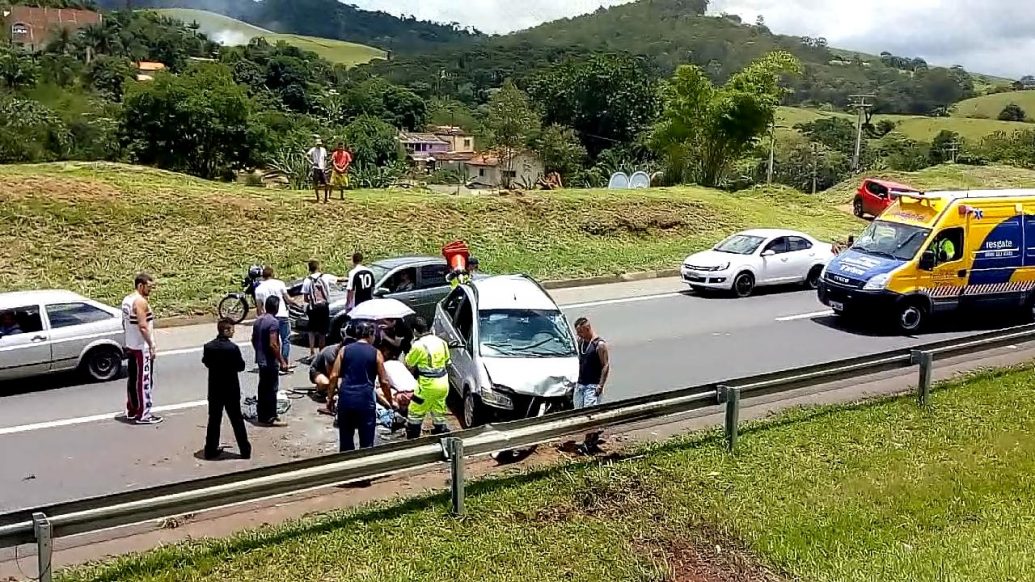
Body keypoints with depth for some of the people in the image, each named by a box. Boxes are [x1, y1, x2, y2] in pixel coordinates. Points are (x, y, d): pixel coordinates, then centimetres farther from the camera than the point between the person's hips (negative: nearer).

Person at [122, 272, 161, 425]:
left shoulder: (127, 299, 10)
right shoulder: (141, 301, -20)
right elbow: (143, 327, -24)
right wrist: (151, 345, -20)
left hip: (131, 346, 10)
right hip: (142, 347, -10)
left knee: (133, 378, 15)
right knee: (144, 381, -4)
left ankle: (132, 411, 24)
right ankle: (143, 415, 0)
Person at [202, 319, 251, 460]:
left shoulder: (208, 347, -5)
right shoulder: (232, 348, -19)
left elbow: (206, 363, 10)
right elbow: (241, 366, -11)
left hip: (214, 390, 4)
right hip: (231, 390, -3)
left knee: (214, 420, 14)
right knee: (237, 420, 7)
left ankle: (211, 450, 18)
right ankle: (245, 450, 13)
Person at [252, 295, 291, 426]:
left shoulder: (258, 320, 7)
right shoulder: (273, 322, -20)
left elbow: (253, 340, 15)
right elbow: (273, 345, -24)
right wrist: (282, 361, -18)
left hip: (261, 360, 9)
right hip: (271, 361, -9)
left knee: (263, 388, 15)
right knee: (272, 389, -1)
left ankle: (261, 416, 22)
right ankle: (271, 418, 3)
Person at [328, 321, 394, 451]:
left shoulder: (344, 350, 8)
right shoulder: (375, 353, 2)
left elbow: (334, 376, 3)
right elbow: (384, 382, 1)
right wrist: (390, 402, 13)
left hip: (345, 398, 3)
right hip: (365, 399, -3)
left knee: (345, 441, 14)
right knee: (366, 443, 5)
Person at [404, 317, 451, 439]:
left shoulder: (418, 345, -16)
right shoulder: (442, 342, 4)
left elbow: (408, 364, -2)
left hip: (427, 386, -6)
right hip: (443, 385, 6)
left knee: (415, 415, 8)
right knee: (439, 415, 17)